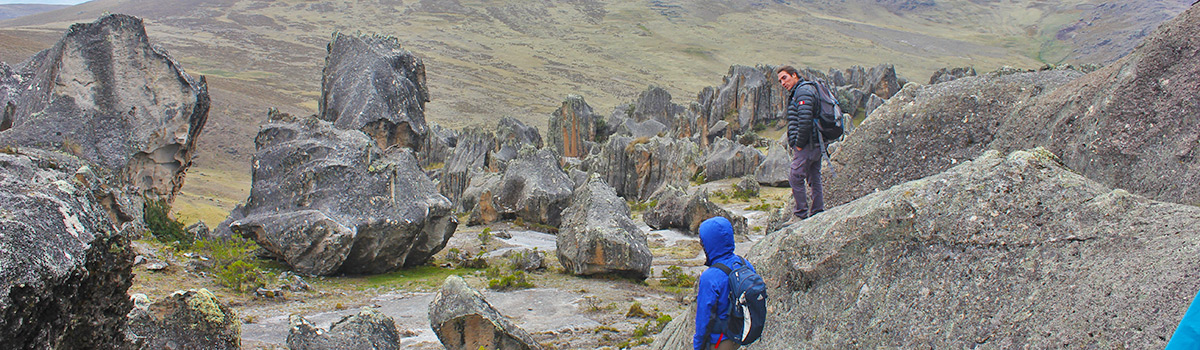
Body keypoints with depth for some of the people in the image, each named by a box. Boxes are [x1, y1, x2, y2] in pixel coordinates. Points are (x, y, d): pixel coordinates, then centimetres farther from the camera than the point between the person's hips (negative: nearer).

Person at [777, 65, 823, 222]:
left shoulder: (803, 91, -13)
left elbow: (805, 120, -24)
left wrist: (799, 143, -17)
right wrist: (797, 143, 15)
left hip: (806, 145, -10)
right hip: (816, 144, 10)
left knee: (795, 178, -6)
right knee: (814, 179, 12)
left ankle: (801, 214, -3)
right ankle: (818, 213, 16)